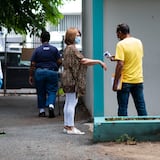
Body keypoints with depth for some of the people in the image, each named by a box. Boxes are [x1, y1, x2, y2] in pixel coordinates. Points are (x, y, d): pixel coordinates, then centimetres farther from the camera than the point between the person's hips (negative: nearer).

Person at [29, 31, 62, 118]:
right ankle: (51, 105, -19)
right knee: (52, 91, 5)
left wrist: (30, 76, 6)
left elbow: (32, 64, -1)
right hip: (52, 72, 0)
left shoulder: (37, 50, 0)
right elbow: (60, 61, 1)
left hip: (39, 72, 1)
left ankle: (42, 110, 13)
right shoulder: (54, 49, 0)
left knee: (41, 92, 11)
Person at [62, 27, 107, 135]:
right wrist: (99, 62, -16)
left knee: (68, 103, 12)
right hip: (73, 79, -10)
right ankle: (70, 127, -4)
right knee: (72, 103, -7)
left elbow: (78, 62, 20)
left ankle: (67, 126, 17)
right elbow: (83, 61, -20)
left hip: (68, 79, 10)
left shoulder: (68, 48, 16)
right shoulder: (72, 49, -15)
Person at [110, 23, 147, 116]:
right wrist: (117, 58, 21)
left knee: (122, 108, 3)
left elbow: (120, 64, -19)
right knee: (141, 107, 10)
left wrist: (115, 83, -14)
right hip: (138, 80, 5)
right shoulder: (139, 42, 6)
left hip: (125, 81, -5)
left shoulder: (121, 44, -12)